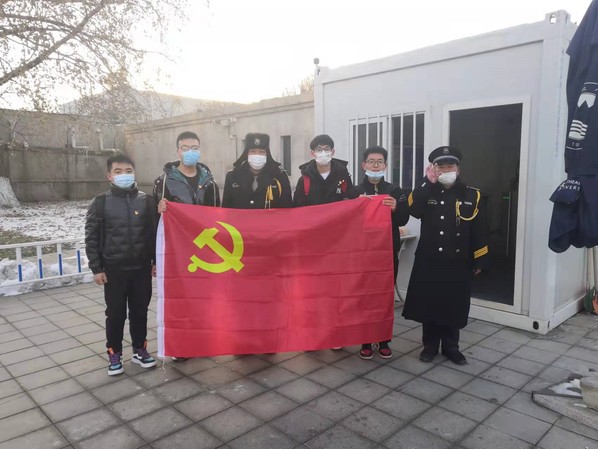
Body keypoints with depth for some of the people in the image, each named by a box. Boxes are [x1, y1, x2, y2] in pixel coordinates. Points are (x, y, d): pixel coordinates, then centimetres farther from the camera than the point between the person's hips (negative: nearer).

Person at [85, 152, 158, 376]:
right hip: (113, 269, -1)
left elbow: (155, 233, 5)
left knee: (140, 311, 12)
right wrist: (96, 268, -5)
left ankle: (140, 349, 29)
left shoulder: (146, 201, 1)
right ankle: (114, 353, 26)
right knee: (115, 313, 8)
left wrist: (156, 261, 3)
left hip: (141, 268, 2)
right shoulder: (101, 203, -4)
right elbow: (91, 237, -2)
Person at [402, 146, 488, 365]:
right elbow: (413, 209, -20)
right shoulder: (427, 192, 2)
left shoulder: (471, 195, 2)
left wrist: (479, 260, 2)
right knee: (429, 304, 8)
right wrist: (428, 182, -20)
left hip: (458, 263, 1)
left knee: (454, 306, 11)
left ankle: (451, 347, 28)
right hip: (429, 261, 0)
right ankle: (430, 345, 25)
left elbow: (478, 231, 3)